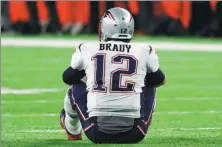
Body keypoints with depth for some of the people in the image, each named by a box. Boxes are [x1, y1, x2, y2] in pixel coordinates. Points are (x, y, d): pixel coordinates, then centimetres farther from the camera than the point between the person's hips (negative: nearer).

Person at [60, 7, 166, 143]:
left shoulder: (86, 50, 2)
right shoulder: (144, 52, 3)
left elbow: (68, 78, 24)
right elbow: (159, 80, 25)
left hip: (97, 134, 0)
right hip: (134, 135, 0)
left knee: (76, 86, 26)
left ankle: (72, 131, 51)